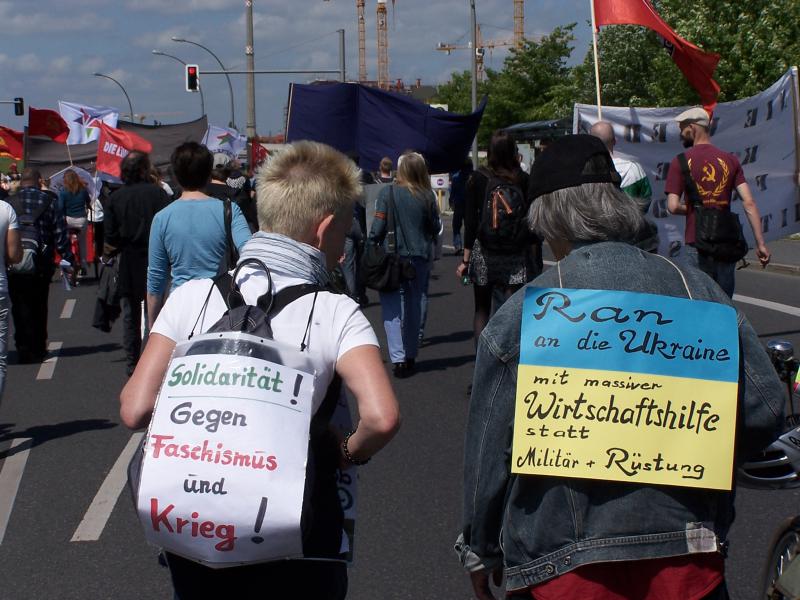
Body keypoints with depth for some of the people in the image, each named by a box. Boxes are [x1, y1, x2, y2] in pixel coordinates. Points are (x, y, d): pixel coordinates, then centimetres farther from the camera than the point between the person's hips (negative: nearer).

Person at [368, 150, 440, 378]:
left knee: (392, 308, 0)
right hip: (419, 259, 3)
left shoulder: (388, 192, -10)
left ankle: (398, 359, -11)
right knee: (414, 307, 15)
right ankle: (410, 357, 23)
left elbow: (378, 226, -10)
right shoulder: (427, 196, -3)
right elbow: (435, 228, 4)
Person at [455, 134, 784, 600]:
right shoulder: (696, 288, -3)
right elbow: (765, 408, -3)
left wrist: (480, 552, 11)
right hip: (689, 558, 2)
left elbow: (490, 448, -3)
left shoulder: (520, 316, -10)